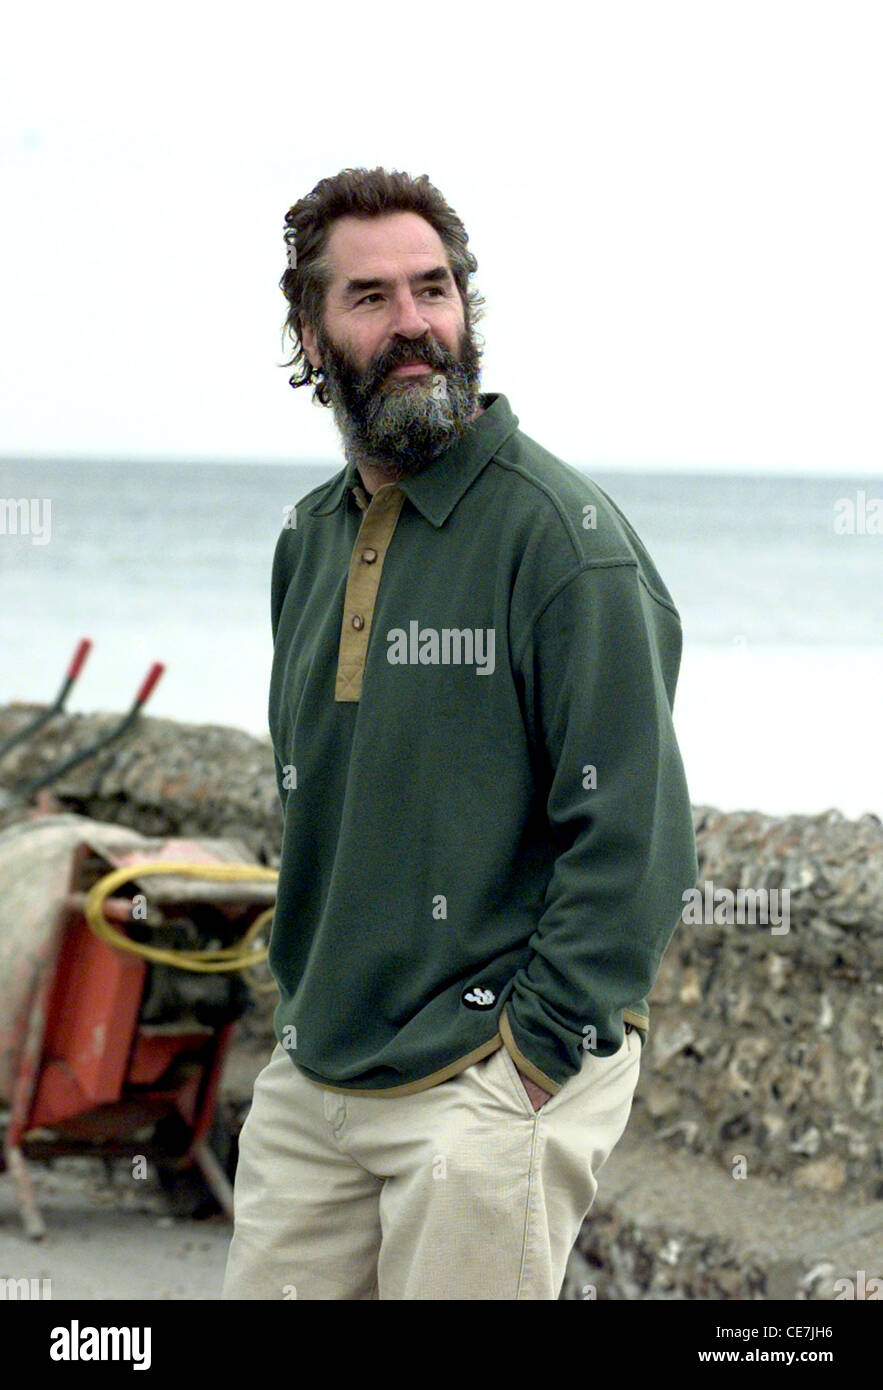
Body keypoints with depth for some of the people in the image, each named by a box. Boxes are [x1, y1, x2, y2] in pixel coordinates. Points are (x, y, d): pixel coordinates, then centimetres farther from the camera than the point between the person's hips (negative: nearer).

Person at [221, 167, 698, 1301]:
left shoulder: (561, 530, -12)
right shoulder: (309, 540, 11)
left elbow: (632, 835, -15)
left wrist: (528, 1054, -16)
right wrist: (305, 994, 14)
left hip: (489, 1088, -6)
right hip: (306, 1079, 7)